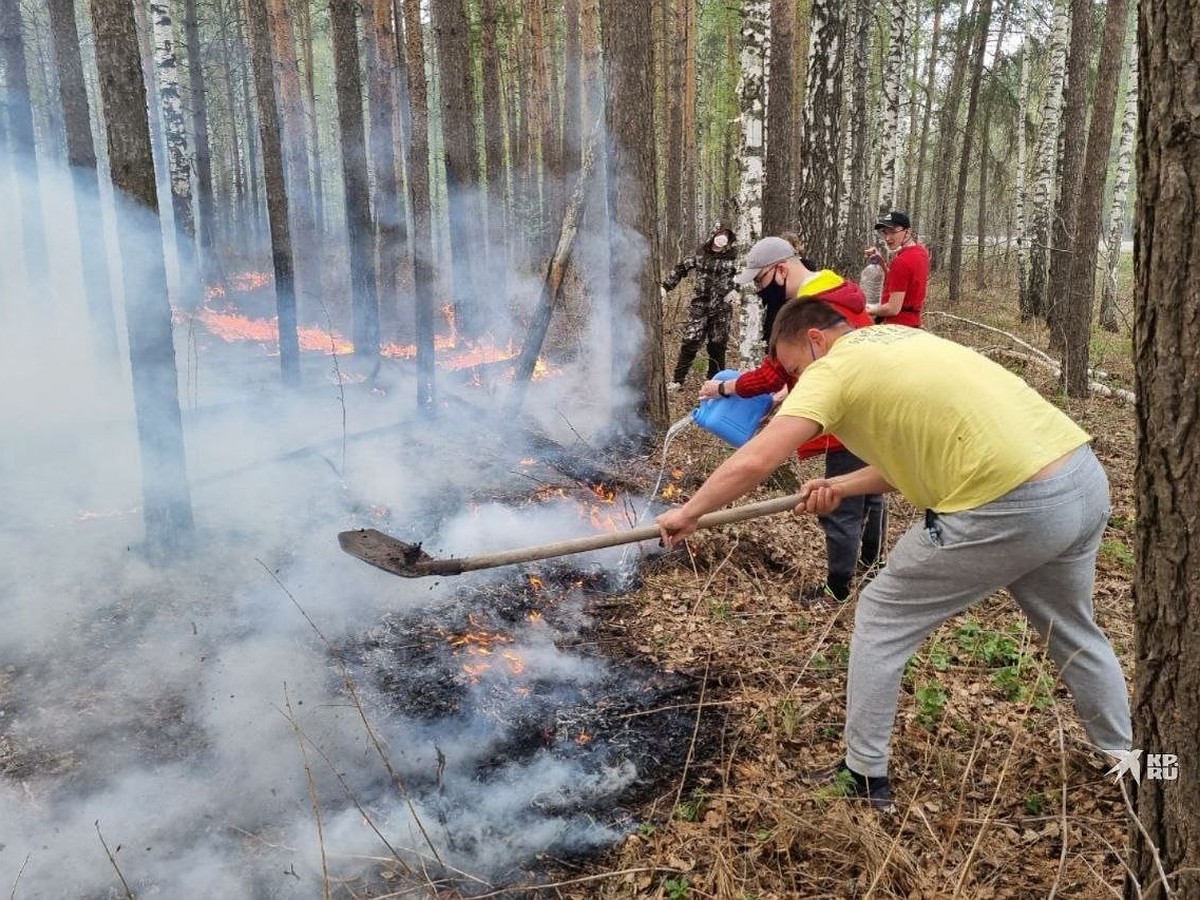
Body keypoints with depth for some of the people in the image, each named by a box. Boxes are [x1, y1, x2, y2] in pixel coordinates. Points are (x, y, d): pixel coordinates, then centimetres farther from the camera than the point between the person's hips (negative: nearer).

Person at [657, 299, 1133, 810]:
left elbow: (756, 461, -14)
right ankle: (1123, 755, 50)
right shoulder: (896, 338, 21)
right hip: (1087, 479, 9)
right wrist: (840, 488, 13)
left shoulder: (833, 369, -4)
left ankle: (865, 776, 20)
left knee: (881, 617, 10)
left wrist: (688, 513, -1)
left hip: (1008, 509, -9)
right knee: (1072, 630, 32)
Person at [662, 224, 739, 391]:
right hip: (699, 305, 1)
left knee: (717, 345, 4)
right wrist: (665, 286, 4)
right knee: (690, 341, -4)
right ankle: (678, 380, 5)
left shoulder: (734, 255, -4)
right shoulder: (701, 252, 2)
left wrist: (736, 289, -16)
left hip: (721, 308, -1)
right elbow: (682, 268, 10)